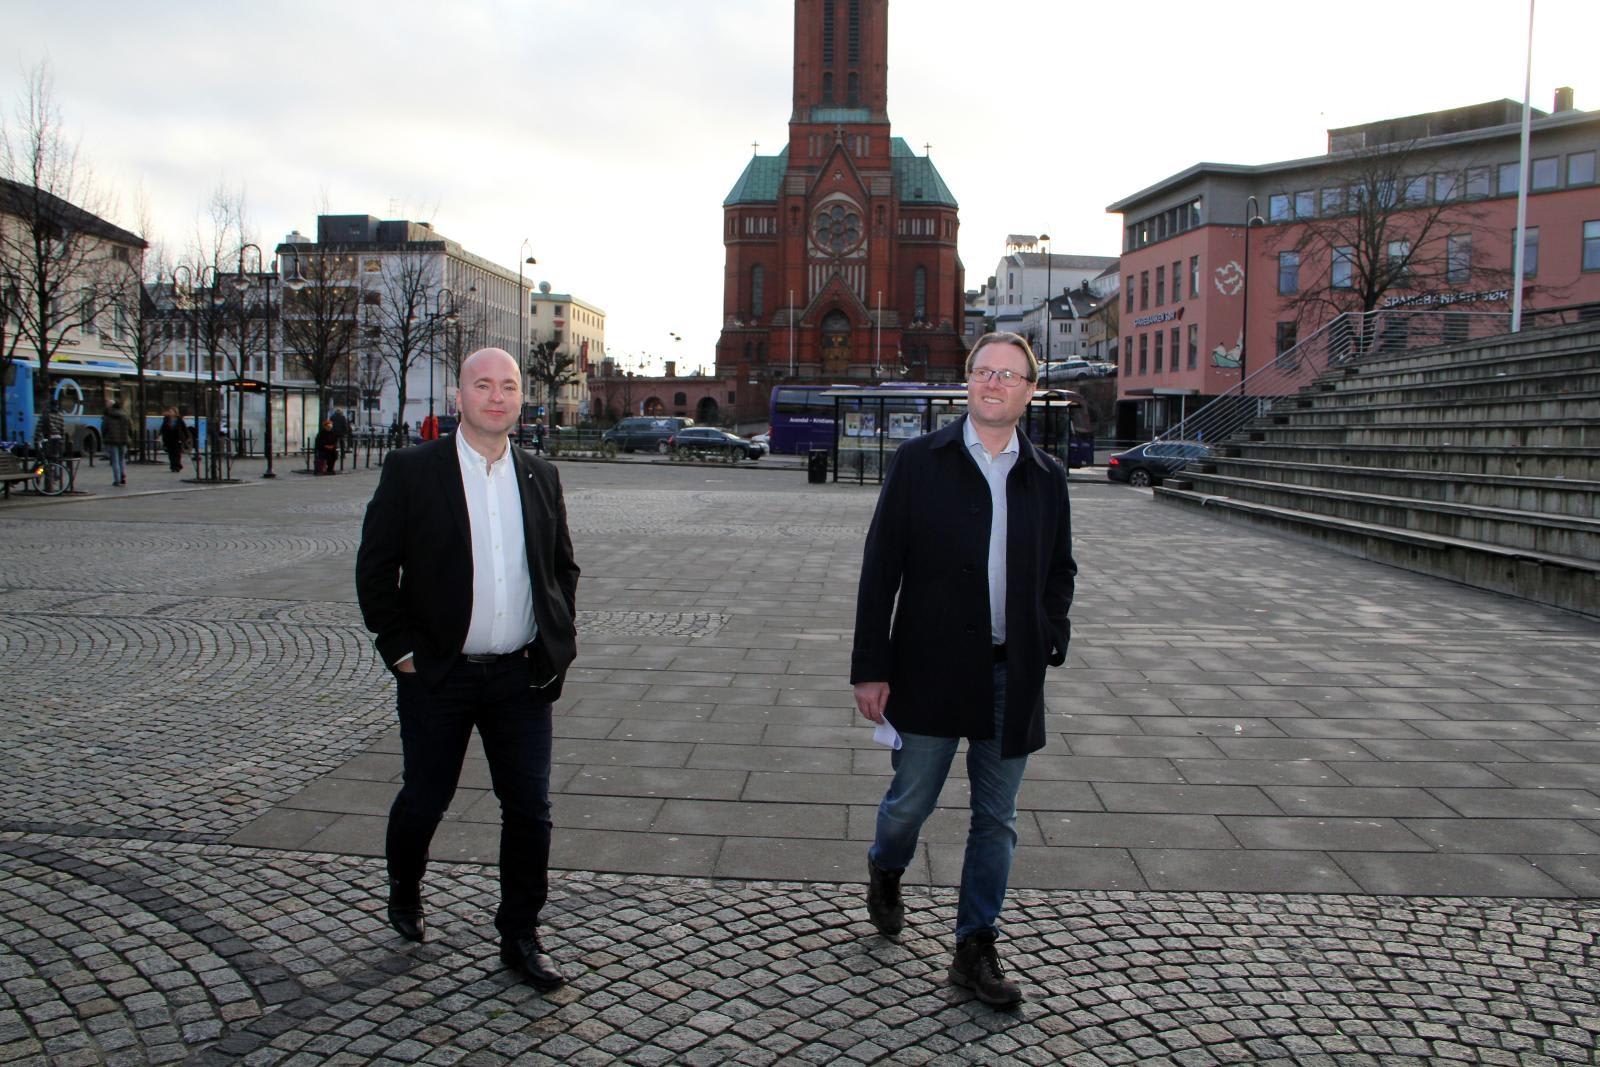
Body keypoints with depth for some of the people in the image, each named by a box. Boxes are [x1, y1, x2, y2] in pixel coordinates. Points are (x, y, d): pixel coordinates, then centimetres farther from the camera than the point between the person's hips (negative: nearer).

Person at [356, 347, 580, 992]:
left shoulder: (540, 477, 6)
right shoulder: (411, 472, -4)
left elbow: (563, 566, 15)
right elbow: (375, 568, -3)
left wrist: (560, 641, 5)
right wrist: (402, 649, -8)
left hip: (522, 678, 3)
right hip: (437, 676, -2)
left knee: (530, 809, 5)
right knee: (425, 798, 13)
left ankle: (520, 937, 22)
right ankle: (404, 890, 44)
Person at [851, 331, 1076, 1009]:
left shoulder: (1046, 479, 7)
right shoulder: (919, 463, -2)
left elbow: (1060, 570, 17)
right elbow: (881, 567, -4)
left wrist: (1049, 640, -1)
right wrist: (871, 668, -9)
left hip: (1012, 675, 3)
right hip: (932, 668, -3)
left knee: (995, 819, 10)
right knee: (910, 799, 9)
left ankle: (976, 949, 24)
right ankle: (885, 872, 43)